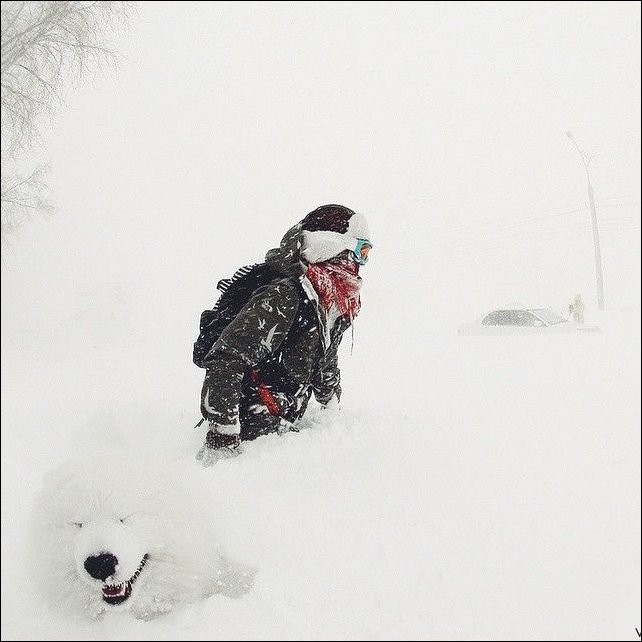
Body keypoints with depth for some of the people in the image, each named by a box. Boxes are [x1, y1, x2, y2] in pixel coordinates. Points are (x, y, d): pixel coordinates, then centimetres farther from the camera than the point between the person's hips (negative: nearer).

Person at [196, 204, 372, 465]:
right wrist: (222, 441, -26)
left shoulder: (334, 307, 11)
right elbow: (225, 362, -25)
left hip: (283, 431, 10)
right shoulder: (283, 297, -20)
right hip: (251, 432, -10)